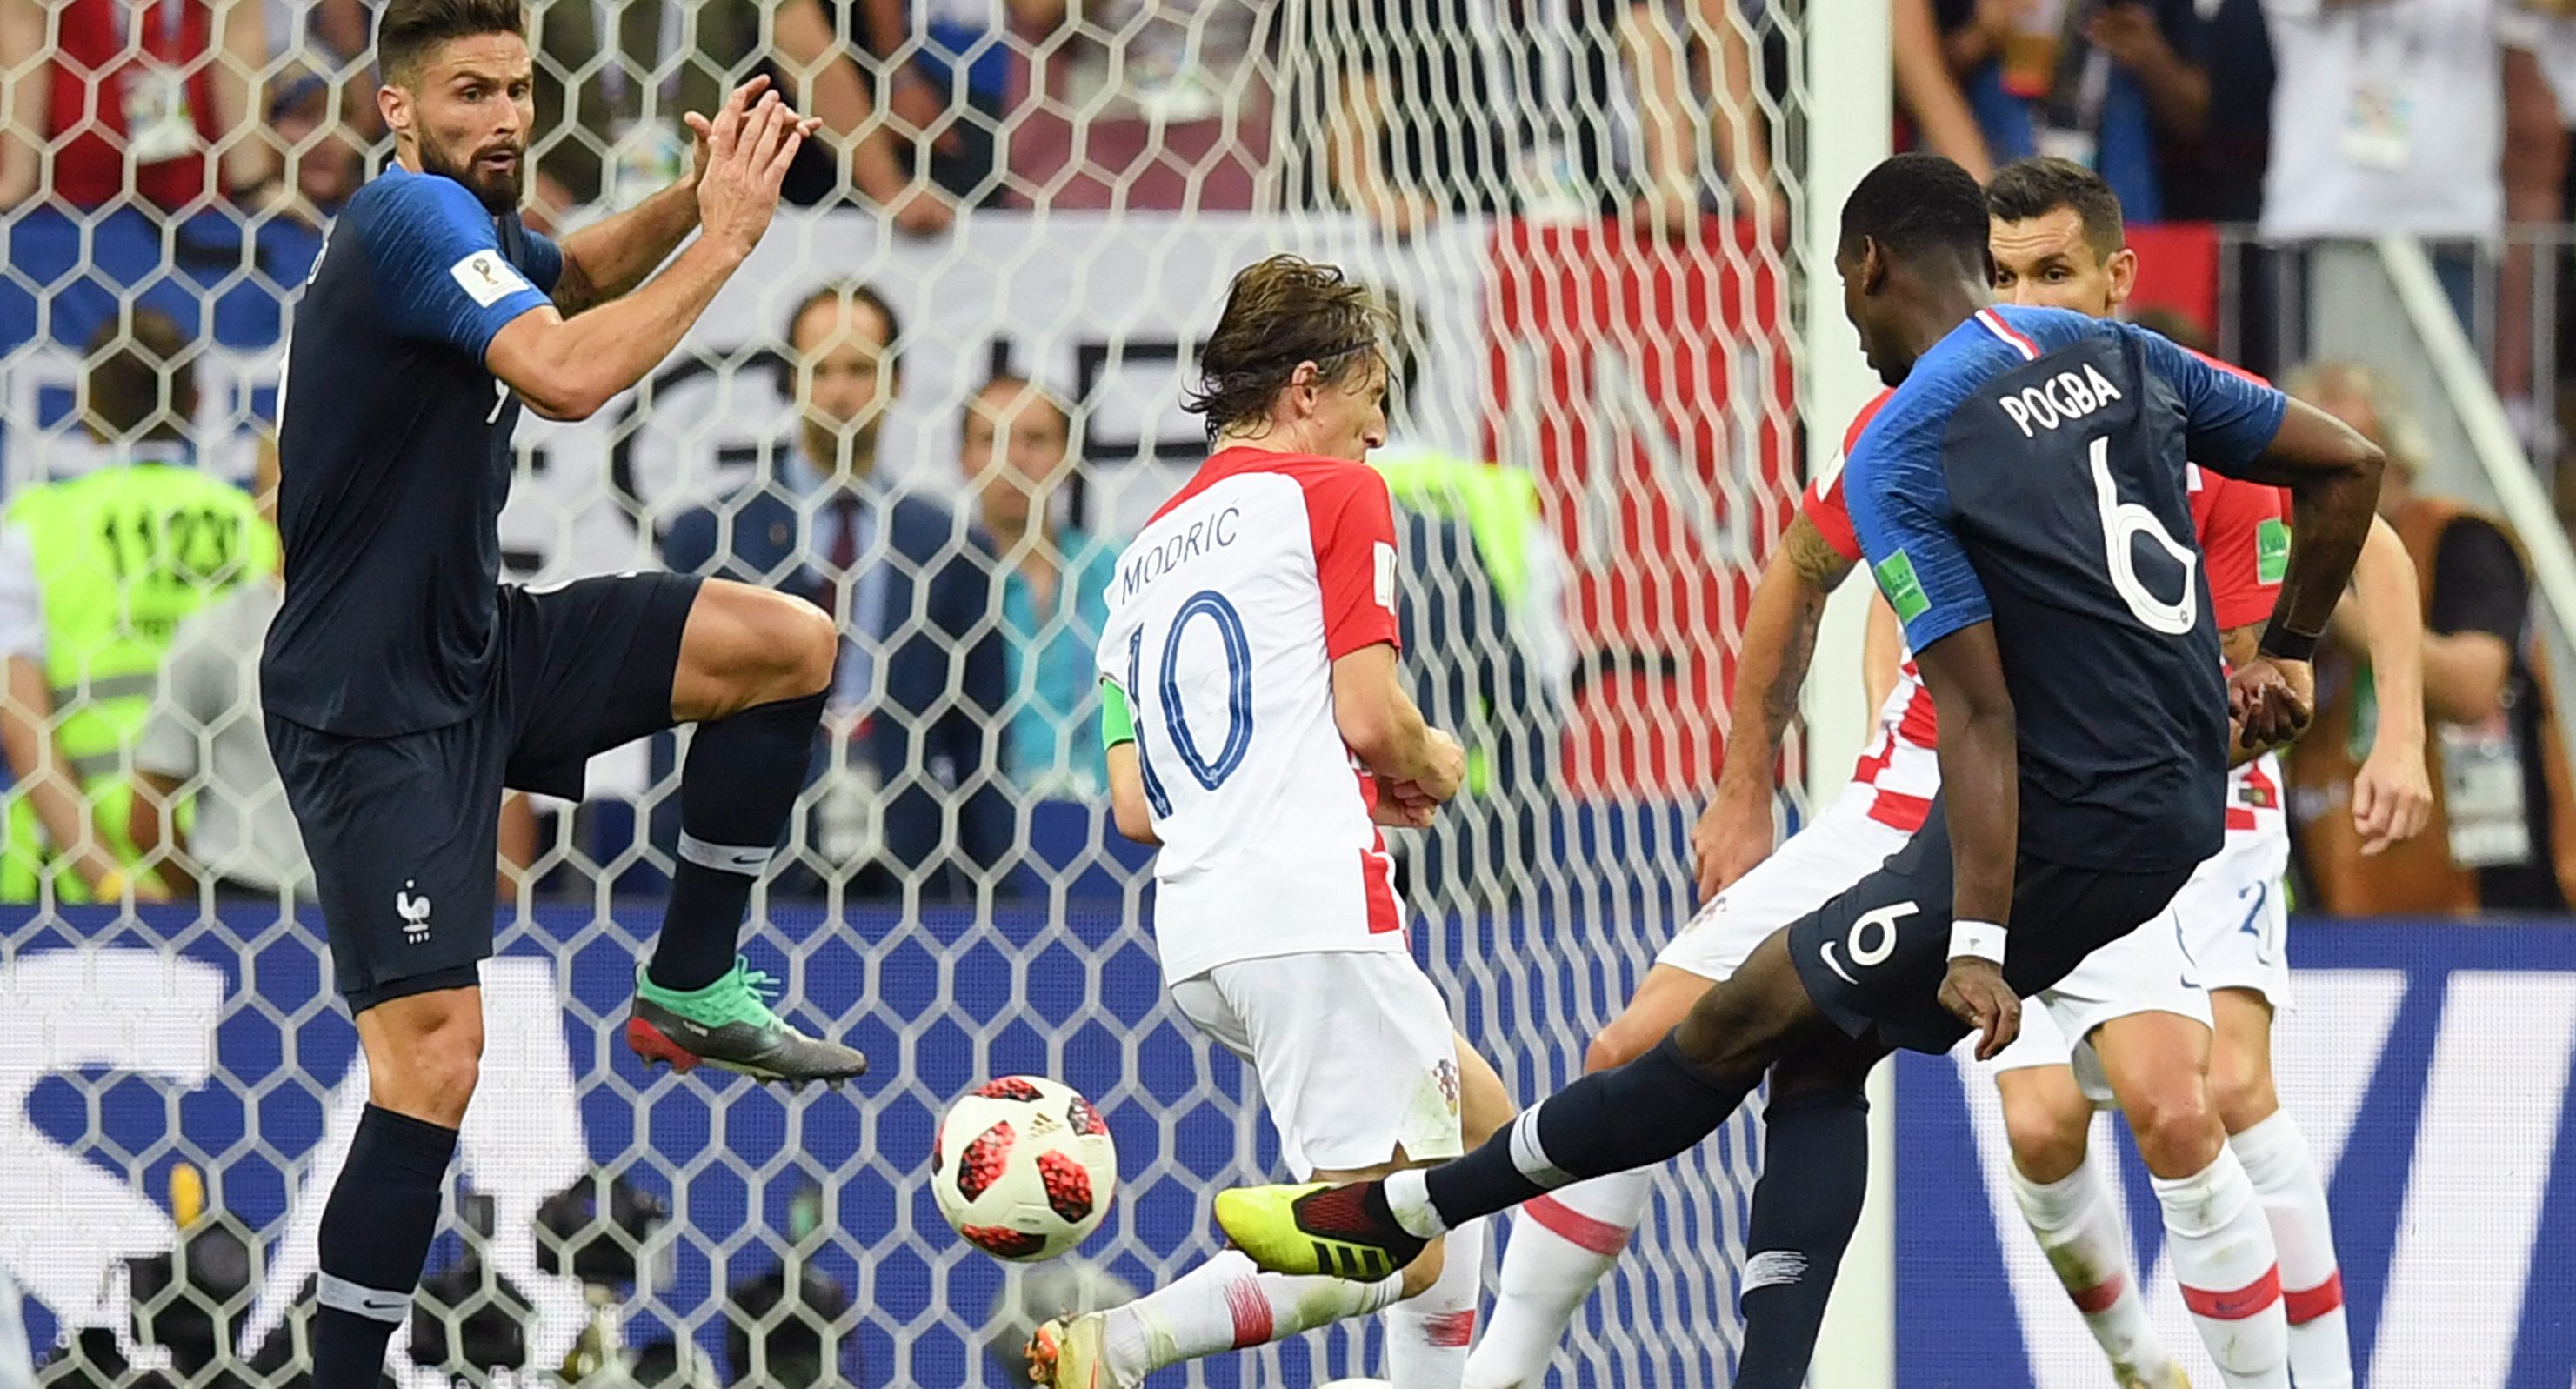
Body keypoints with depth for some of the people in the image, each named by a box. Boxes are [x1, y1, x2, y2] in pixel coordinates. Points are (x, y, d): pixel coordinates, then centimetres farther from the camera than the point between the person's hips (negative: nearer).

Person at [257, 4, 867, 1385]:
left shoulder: (460, 219, 7)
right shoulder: (412, 215, -20)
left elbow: (571, 276, 30)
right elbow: (567, 374, -34)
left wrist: (693, 201, 9)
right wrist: (725, 238, -24)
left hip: (478, 654, 9)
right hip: (372, 707, -9)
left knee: (789, 644, 4)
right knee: (433, 1052, -17)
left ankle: (690, 987, 11)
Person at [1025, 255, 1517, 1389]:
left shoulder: (1146, 557, 22)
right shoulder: (1333, 493, 1)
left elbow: (1134, 807, 17)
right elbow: (1371, 717, -10)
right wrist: (1433, 768, 13)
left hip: (1198, 937, 9)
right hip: (1312, 914, -9)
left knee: (1478, 1121, 23)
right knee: (1396, 1251, -9)